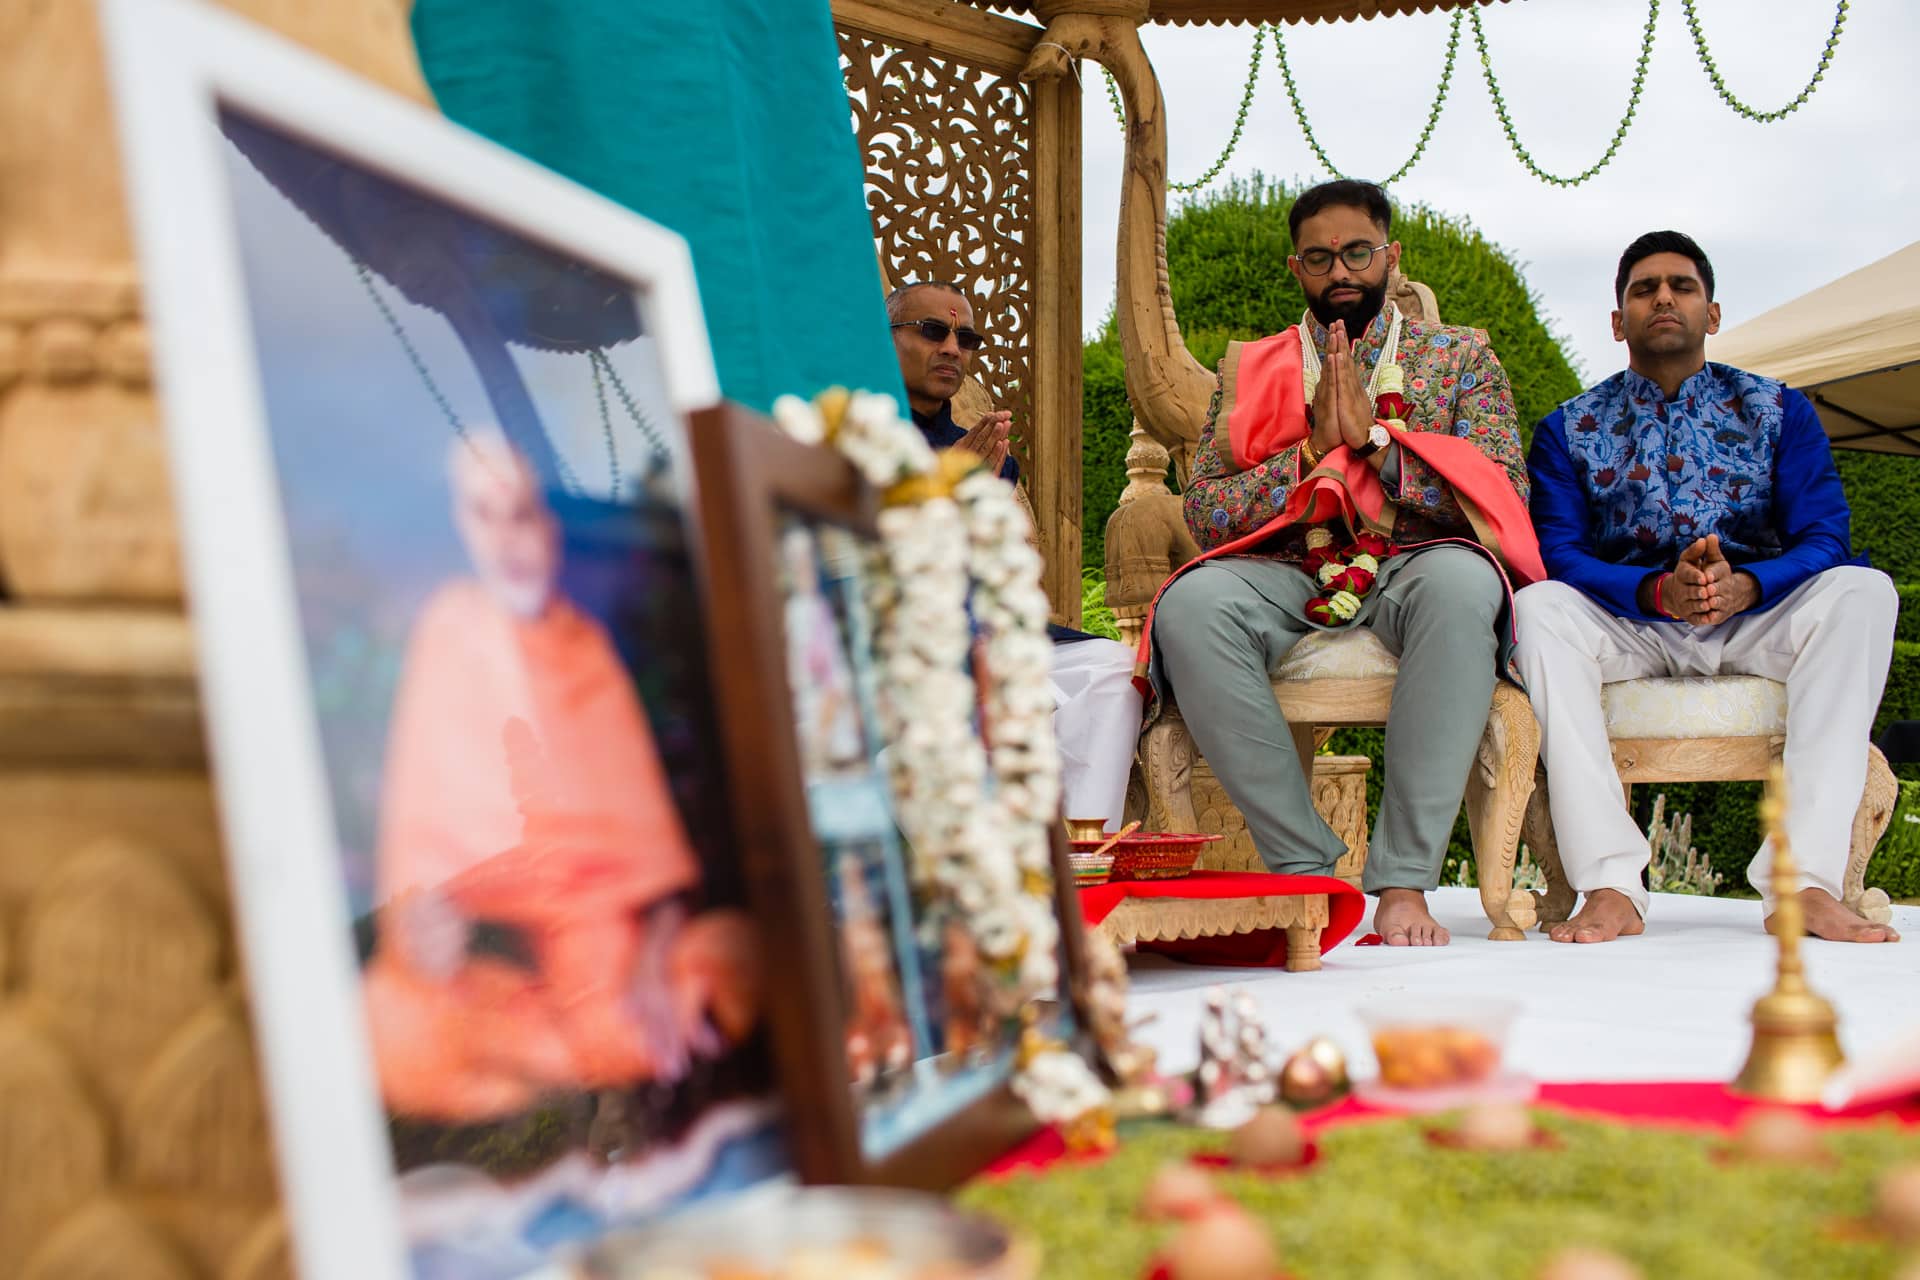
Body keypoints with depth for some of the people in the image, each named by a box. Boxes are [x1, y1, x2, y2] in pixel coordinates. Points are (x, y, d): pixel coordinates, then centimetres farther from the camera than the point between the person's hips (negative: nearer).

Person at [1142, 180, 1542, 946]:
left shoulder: (1460, 357, 16)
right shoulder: (1249, 370, 18)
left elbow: (1504, 496, 0)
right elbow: (1203, 512, 5)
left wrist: (1373, 435, -8)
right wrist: (1313, 448, -7)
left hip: (1413, 571, -1)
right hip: (1286, 577, 1)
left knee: (1463, 580, -38)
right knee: (1190, 603, -33)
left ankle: (1404, 880, -32)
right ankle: (1304, 866, -23)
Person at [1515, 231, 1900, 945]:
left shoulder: (1779, 412, 9)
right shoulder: (1569, 430, 8)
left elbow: (1824, 540, -3)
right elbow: (1559, 556, -6)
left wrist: (1744, 585, -26)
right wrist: (1660, 591, -26)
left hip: (1757, 622, 1)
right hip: (1627, 628, -1)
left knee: (1863, 591, -28)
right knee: (1539, 607, -32)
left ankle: (1805, 879, -35)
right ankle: (1611, 885, -39)